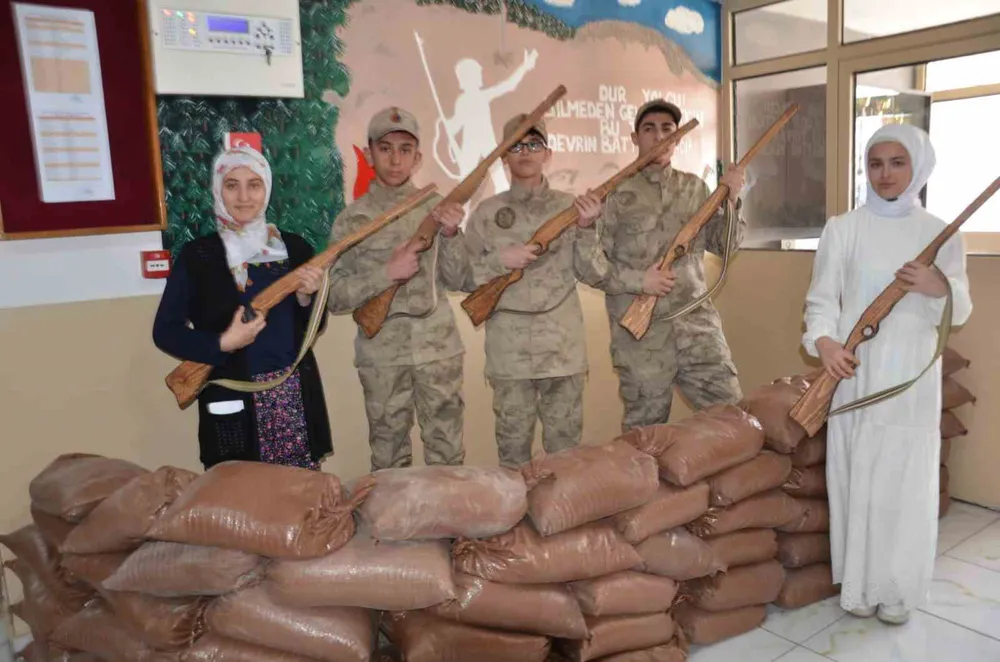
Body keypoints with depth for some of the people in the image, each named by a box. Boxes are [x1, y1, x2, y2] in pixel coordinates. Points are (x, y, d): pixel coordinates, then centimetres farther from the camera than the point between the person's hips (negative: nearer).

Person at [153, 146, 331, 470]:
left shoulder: (294, 247, 4)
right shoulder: (197, 255, -4)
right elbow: (165, 331, -1)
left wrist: (306, 298, -10)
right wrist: (222, 343, -15)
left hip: (295, 395, 3)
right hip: (233, 400, -2)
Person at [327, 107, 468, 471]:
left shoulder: (437, 208, 3)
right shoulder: (352, 219, -3)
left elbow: (457, 281, 0)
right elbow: (334, 297, -6)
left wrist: (450, 235, -16)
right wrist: (387, 273, -19)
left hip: (439, 347, 1)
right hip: (382, 354, -1)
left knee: (447, 454, 10)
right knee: (388, 457, 12)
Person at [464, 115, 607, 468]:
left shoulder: (571, 207, 3)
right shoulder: (487, 212, 1)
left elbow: (597, 277, -1)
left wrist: (586, 230, -15)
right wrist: (499, 260, -14)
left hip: (564, 347, 1)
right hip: (508, 351, 0)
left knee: (565, 445, 12)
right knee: (512, 445, 11)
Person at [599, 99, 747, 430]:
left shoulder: (695, 188, 10)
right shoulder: (616, 194, -3)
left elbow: (725, 245, 9)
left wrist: (731, 200, -6)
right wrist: (637, 280, -17)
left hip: (697, 323, 3)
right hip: (640, 332, -3)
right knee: (646, 429, 9)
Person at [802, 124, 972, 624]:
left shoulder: (941, 234, 5)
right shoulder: (842, 229, 1)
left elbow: (960, 313, 6)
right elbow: (822, 298, -3)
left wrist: (939, 287, -17)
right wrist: (823, 340, -23)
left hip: (912, 380, 1)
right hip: (855, 375, -1)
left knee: (907, 485, 6)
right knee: (857, 482, 6)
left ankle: (898, 590, 25)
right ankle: (859, 585, 24)